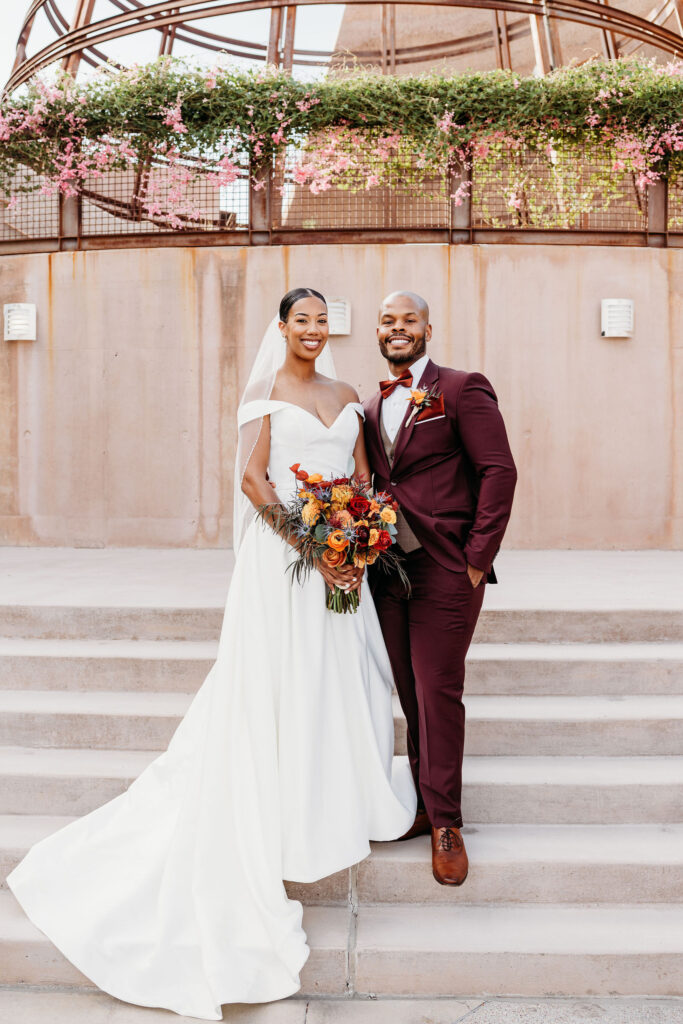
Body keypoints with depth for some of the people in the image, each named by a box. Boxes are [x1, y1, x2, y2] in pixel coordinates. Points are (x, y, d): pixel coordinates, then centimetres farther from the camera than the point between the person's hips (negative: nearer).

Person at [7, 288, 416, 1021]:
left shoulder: (345, 395, 14)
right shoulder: (265, 391, -1)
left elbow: (363, 478, 12)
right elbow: (253, 478, -11)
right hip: (281, 554, -5)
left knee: (343, 678, 12)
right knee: (278, 687, 0)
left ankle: (339, 801, 32)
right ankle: (282, 822, 16)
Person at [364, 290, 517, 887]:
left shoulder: (461, 389, -3)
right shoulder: (372, 408, 15)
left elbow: (499, 469, -10)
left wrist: (478, 558, -13)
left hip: (445, 570, -5)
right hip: (388, 569, 6)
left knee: (438, 693, -1)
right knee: (412, 695, 12)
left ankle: (446, 822, 15)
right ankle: (426, 803, 27)